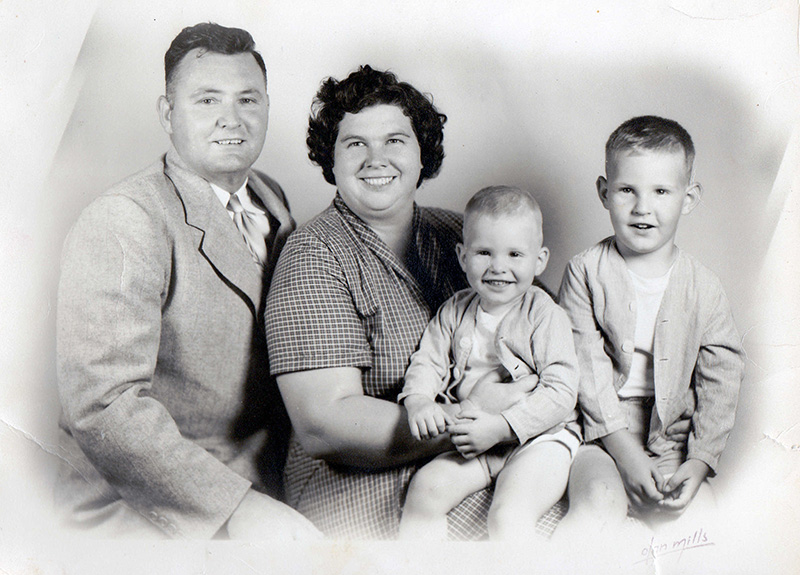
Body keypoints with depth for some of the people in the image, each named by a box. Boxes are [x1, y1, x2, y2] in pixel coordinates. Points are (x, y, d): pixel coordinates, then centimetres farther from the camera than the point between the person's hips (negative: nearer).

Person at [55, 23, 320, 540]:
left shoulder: (271, 199, 9)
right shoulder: (122, 221, -16)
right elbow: (102, 403, -24)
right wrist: (234, 505, -26)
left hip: (254, 480, 7)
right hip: (141, 507, -6)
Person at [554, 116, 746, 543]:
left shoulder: (704, 288, 4)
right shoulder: (585, 272, -1)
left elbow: (721, 381, 4)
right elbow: (588, 367, -7)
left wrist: (699, 462, -7)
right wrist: (625, 451, -14)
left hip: (672, 436, 2)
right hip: (601, 431, -2)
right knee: (599, 503, -27)